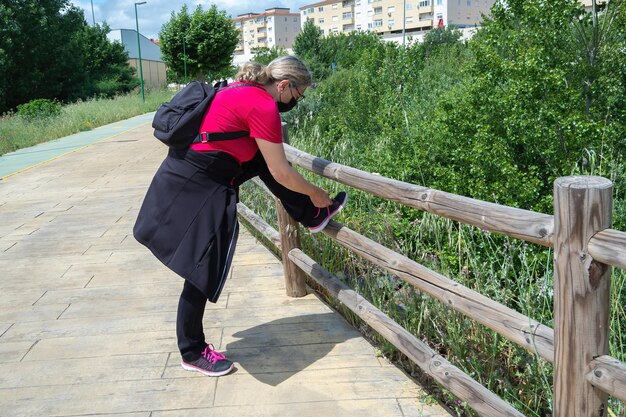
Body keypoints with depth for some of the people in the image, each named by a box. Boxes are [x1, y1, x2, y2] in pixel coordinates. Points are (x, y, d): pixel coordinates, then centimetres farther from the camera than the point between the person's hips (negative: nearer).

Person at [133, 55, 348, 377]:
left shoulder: (242, 88, 10)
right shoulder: (263, 106, -16)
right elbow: (282, 174, -13)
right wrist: (315, 193, 4)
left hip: (184, 173, 9)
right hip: (197, 189, -9)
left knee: (263, 156, 14)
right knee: (202, 272, 2)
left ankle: (312, 217, 24)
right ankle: (192, 353, 19)